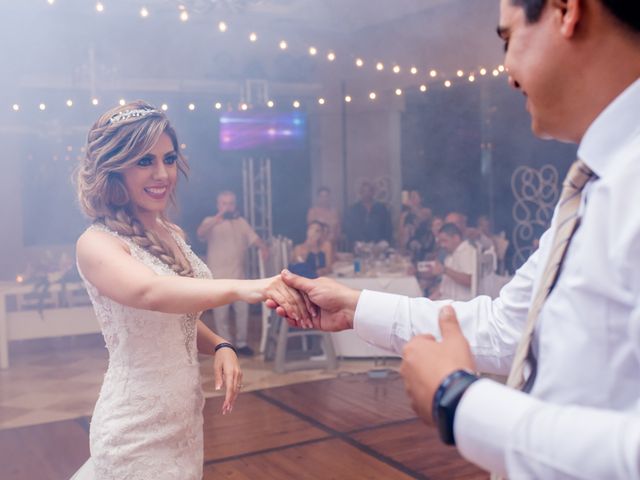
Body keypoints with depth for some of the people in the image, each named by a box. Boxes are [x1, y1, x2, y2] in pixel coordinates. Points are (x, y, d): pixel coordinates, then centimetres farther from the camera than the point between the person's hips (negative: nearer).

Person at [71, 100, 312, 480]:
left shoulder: (172, 234, 5)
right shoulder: (97, 243, -17)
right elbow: (148, 292, -38)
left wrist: (220, 346, -6)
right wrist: (240, 288, -53)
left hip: (186, 414, 8)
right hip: (138, 426, -7)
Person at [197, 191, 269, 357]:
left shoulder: (241, 222, 12)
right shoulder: (211, 222, -1)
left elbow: (254, 238, 6)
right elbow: (200, 233, -21)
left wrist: (264, 248, -16)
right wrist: (217, 218, -36)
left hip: (238, 275, 4)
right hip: (218, 276, -4)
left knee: (243, 310, 6)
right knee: (221, 312, 0)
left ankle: (242, 343, 18)